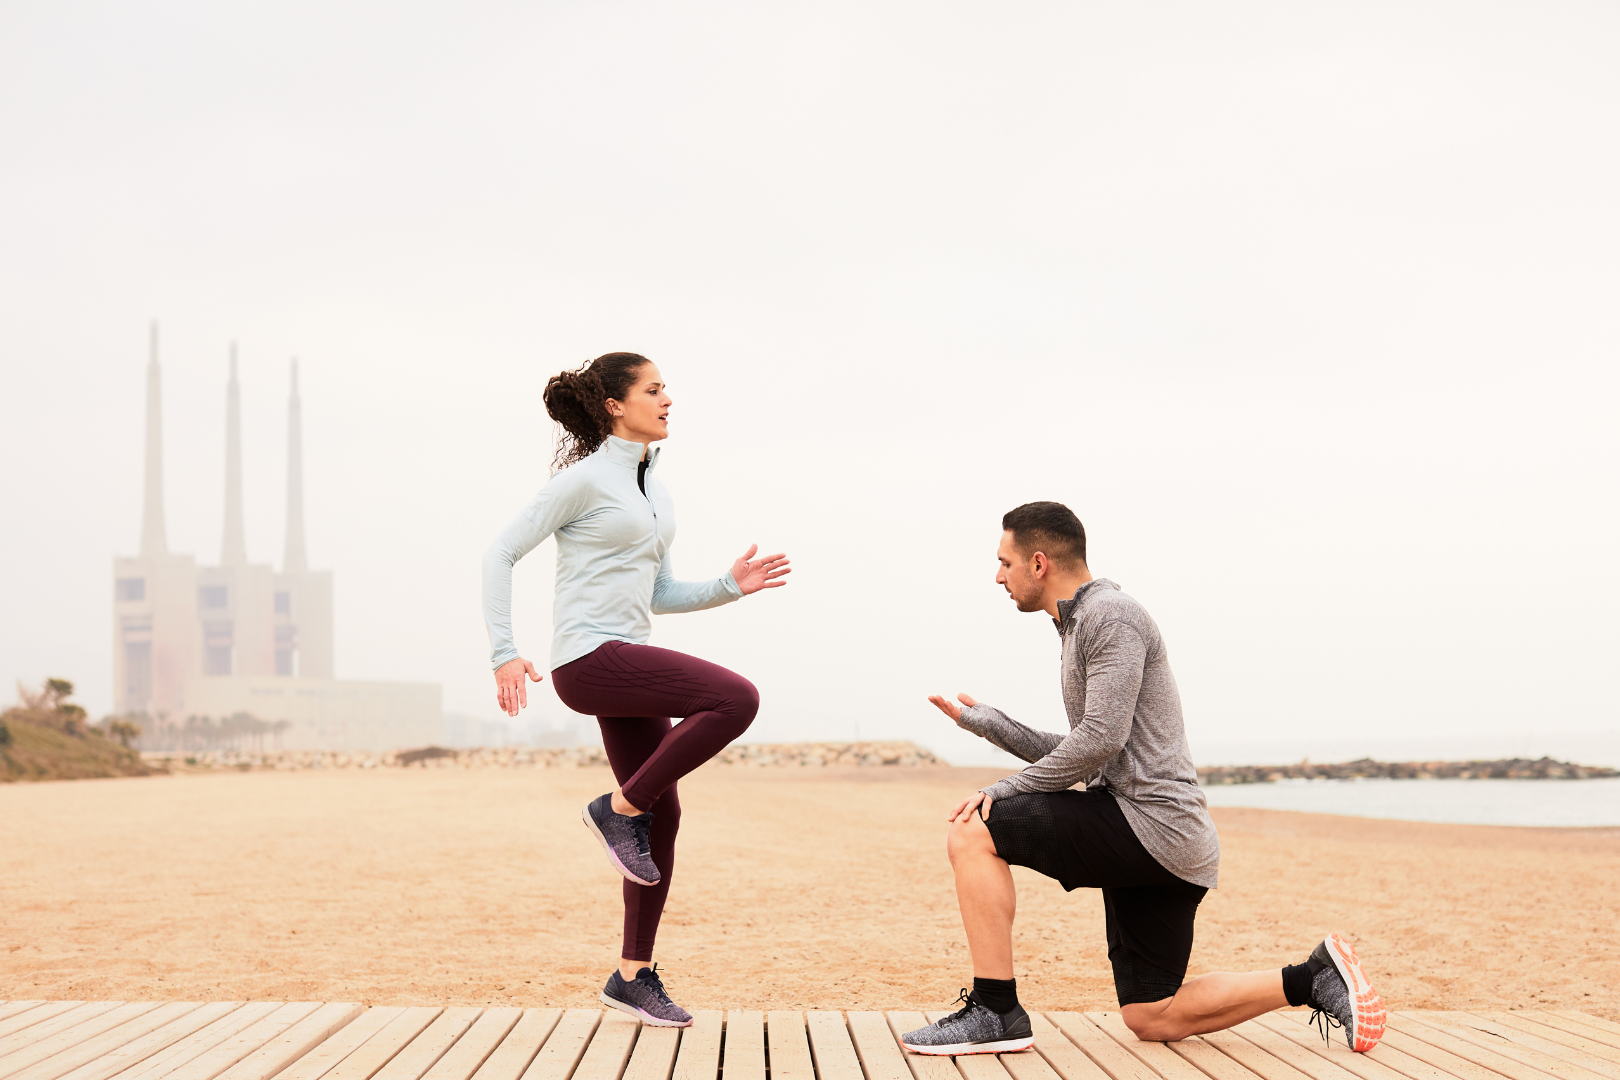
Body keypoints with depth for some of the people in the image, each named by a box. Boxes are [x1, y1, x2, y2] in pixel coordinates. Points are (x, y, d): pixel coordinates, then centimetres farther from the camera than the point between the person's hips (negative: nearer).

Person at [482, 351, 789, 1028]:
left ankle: (634, 975, 16)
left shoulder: (655, 493, 18)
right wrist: (504, 653, -16)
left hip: (630, 661, 9)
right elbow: (500, 554, -8)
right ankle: (619, 808, -8)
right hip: (589, 659, -9)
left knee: (661, 818, 7)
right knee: (736, 699, -23)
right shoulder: (584, 478, -7)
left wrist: (730, 586, 7)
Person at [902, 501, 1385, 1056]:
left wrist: (1005, 791, -13)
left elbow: (1101, 740, -20)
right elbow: (1084, 757, 25)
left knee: (973, 832, -15)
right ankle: (1313, 978, 12)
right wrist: (987, 722, 21)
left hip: (1150, 824, -10)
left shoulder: (1111, 614, -9)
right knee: (1152, 1019, 11)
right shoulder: (1082, 625, 22)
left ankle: (996, 1012, -13)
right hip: (1155, 844, 10)